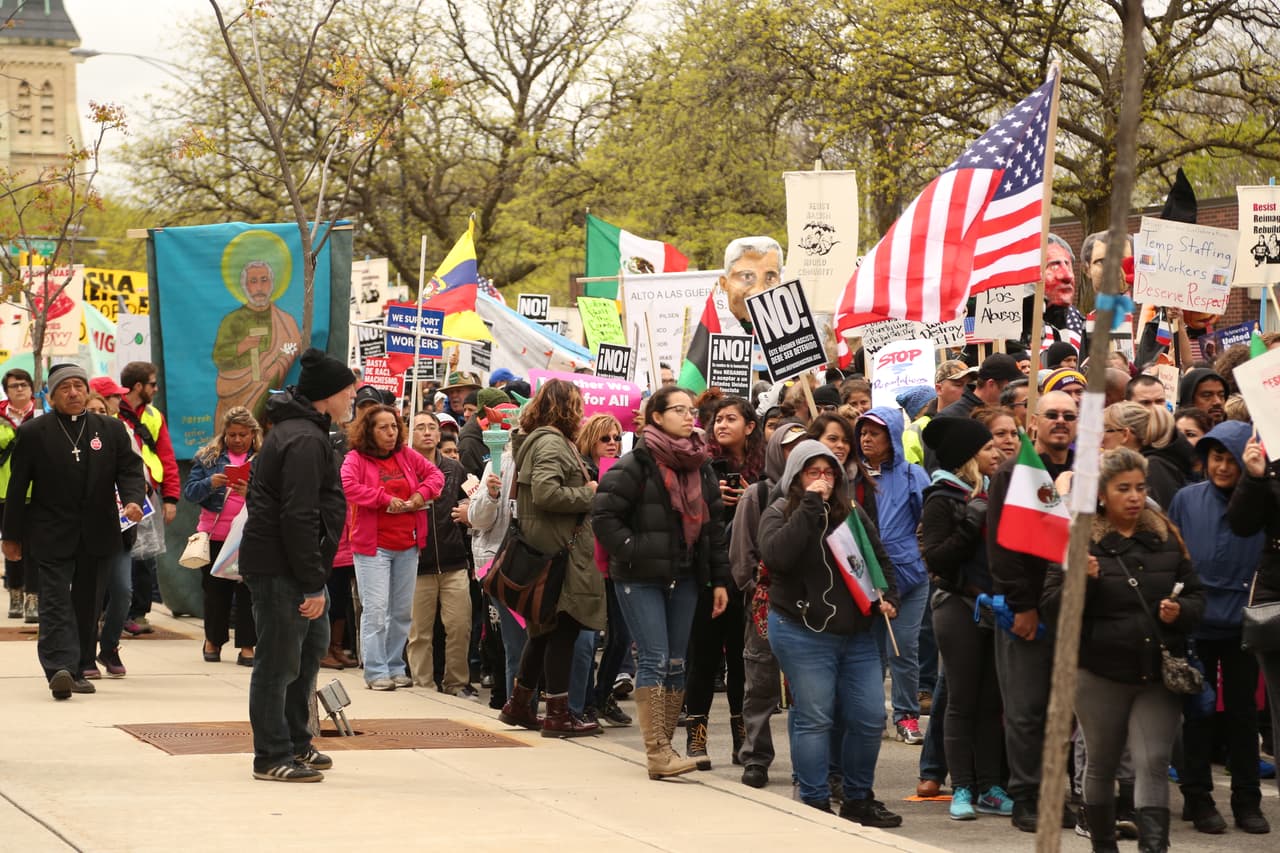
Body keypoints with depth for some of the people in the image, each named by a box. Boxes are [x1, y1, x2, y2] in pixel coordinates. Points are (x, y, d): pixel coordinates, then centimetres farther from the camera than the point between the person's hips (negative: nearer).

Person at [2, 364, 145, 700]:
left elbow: (130, 470, 5)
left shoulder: (112, 430, 8)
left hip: (98, 536, 3)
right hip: (51, 536, -3)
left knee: (88, 604, 9)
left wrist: (133, 499, -17)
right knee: (56, 603, -12)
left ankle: (79, 669, 17)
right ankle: (60, 668, -23)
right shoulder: (33, 433, 1)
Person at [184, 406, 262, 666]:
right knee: (216, 590, 10)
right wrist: (210, 483, -17)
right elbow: (189, 491, 1)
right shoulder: (209, 457, 8)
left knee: (248, 591, -1)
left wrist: (251, 494, -26)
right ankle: (213, 640, 26)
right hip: (215, 535, 2)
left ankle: (247, 646, 5)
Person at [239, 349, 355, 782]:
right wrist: (314, 583, -22)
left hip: (287, 564, 11)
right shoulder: (305, 441, -19)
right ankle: (272, 757, 2)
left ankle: (295, 742, 28)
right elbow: (299, 517, -24)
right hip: (280, 567, -11)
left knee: (312, 644, 20)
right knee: (279, 661, -4)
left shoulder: (297, 430, 16)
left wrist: (314, 579, 22)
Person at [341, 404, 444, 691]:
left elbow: (435, 474, 17)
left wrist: (422, 493, -4)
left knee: (403, 611, 10)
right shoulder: (356, 458, -5)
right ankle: (376, 672, -5)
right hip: (372, 546, -6)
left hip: (407, 545, 6)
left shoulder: (407, 456, 10)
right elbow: (348, 486, -21)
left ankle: (395, 667, 20)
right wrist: (386, 499, -20)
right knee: (375, 609, -9)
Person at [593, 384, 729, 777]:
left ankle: (663, 747, 13)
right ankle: (657, 753, -12)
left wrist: (719, 579, 10)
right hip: (641, 578, -6)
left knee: (676, 664, 7)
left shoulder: (702, 467, 11)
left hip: (684, 578, 6)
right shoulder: (637, 463, -8)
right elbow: (603, 513, -11)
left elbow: (714, 524, 13)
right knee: (654, 660, -11)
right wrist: (631, 550, -15)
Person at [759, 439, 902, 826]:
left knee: (869, 718, 4)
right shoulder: (779, 514, -2)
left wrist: (888, 596, 5)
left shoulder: (852, 513, 14)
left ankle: (859, 799, 18)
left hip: (857, 634, 5)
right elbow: (776, 555, -23)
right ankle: (816, 804, 5)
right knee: (814, 719, -4)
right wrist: (810, 505, -21)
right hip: (802, 633, -5)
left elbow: (880, 559, 23)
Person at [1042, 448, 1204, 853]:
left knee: (1153, 764, -10)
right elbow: (1051, 607, -6)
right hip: (1101, 674, -1)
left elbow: (1196, 595, 13)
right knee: (1102, 765, 13)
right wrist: (1079, 580, -23)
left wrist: (1181, 611, -9)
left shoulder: (1165, 537, 7)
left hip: (1159, 672, 1)